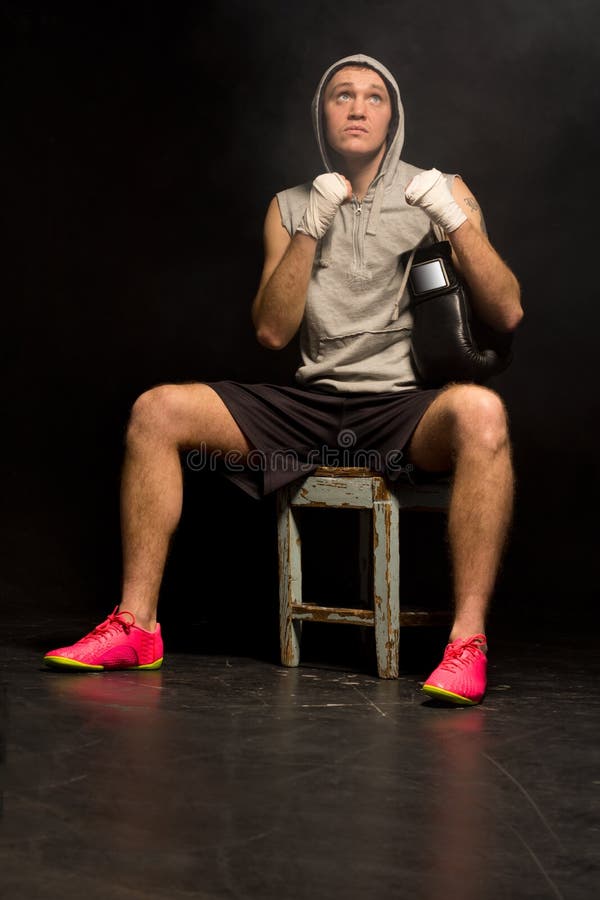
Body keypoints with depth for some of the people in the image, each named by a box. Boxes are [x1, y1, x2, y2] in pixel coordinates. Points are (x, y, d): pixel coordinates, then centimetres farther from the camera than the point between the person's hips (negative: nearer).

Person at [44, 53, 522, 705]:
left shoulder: (438, 192, 8)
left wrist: (457, 222, -14)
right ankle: (136, 627, -9)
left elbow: (506, 314, -1)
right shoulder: (291, 206, 15)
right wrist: (309, 230, -6)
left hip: (404, 406, -3)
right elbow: (271, 331, 4)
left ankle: (468, 641, -37)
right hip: (311, 403, 3)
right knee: (157, 411, -13)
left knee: (479, 411, -38)